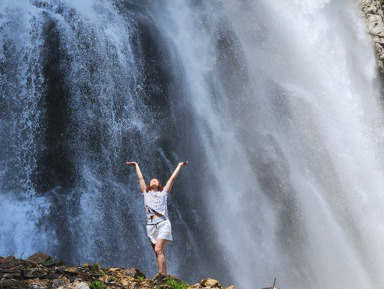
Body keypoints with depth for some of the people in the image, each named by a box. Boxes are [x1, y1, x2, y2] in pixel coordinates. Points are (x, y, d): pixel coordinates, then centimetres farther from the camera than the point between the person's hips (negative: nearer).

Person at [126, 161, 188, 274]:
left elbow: (172, 178, 24)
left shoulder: (163, 193, 18)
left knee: (158, 250, -17)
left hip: (163, 223, -3)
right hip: (151, 225, 3)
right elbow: (140, 178, 31)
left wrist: (179, 165, 32)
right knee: (159, 252, -1)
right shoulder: (146, 194, 22)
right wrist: (136, 165, 40)